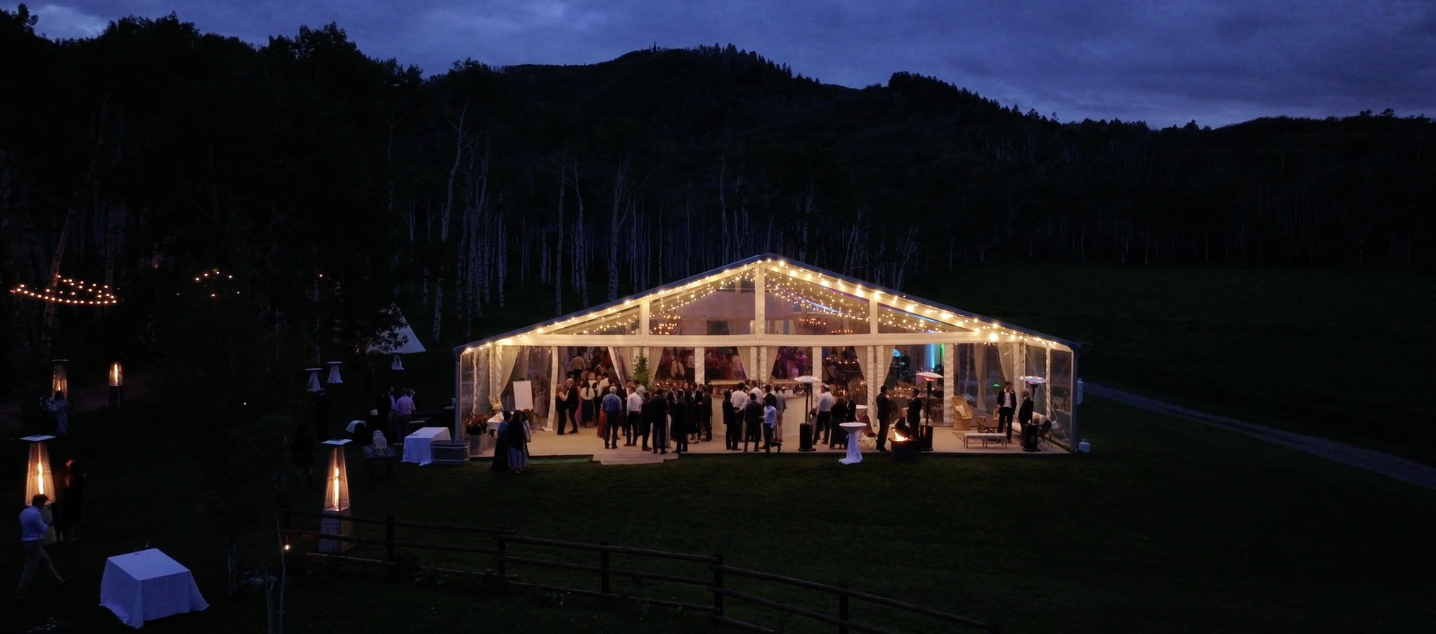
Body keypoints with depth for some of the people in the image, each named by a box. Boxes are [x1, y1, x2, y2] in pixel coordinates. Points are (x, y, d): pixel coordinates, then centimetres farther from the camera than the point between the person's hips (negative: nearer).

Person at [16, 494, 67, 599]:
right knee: (30, 569, -2)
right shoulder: (36, 513, -22)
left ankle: (59, 581, 28)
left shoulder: (24, 512, 7)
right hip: (34, 543, -10)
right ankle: (19, 594, 2)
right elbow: (42, 528, -16)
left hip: (27, 541, 10)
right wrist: (48, 525, 4)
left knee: (47, 562, 19)